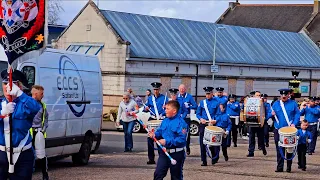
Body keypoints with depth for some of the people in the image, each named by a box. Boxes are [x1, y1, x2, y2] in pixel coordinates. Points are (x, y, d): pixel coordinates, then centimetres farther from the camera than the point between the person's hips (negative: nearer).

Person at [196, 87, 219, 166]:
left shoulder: (216, 103, 3)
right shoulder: (202, 102, 8)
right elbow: (198, 114, 10)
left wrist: (213, 120, -13)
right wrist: (201, 119, -10)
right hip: (203, 124, 2)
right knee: (202, 143, -2)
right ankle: (204, 161, 3)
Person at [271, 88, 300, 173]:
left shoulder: (293, 103, 4)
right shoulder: (276, 104, 9)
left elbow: (297, 114, 1)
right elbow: (270, 115, 12)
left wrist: (294, 123, -14)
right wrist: (272, 114, -12)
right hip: (278, 130, 2)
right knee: (279, 149, 1)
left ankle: (289, 167, 11)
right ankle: (280, 167, 6)